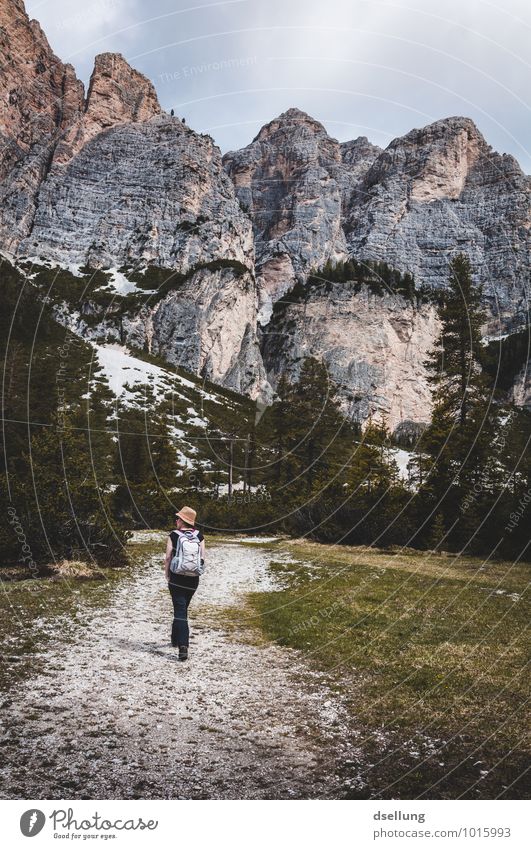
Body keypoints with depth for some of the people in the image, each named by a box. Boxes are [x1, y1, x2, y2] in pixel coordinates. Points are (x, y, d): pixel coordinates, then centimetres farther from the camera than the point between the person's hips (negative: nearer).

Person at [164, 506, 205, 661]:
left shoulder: (173, 535, -7)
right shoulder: (199, 535, 0)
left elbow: (168, 557, -9)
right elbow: (203, 557, -1)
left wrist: (167, 574, 3)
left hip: (177, 577, -3)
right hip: (193, 579, 3)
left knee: (180, 610, -3)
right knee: (183, 608, 21)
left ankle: (183, 646, -15)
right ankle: (176, 639, 34)